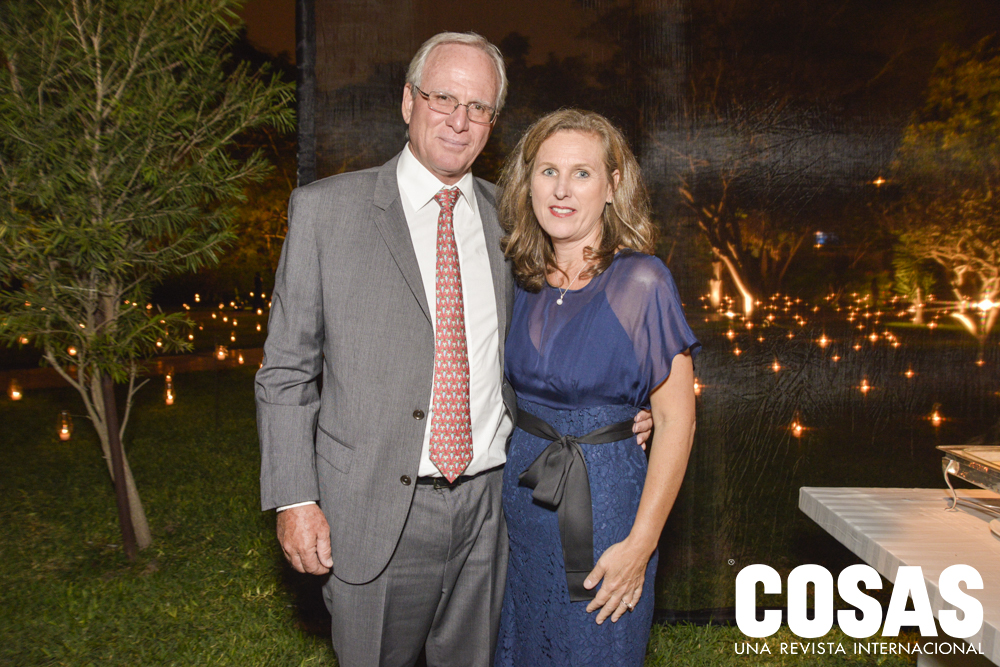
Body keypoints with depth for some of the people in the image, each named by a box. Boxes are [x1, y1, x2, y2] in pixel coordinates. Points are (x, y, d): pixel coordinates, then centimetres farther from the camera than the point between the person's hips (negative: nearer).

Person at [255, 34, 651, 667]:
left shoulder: (507, 218, 6)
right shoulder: (324, 209, -4)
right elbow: (287, 371, -3)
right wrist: (294, 500, -8)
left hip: (491, 503, 3)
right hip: (374, 514, -2)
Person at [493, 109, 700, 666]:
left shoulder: (640, 282, -16)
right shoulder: (526, 282, 1)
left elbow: (677, 418, -15)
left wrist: (640, 543, -16)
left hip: (603, 500, -5)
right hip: (520, 494, 6)